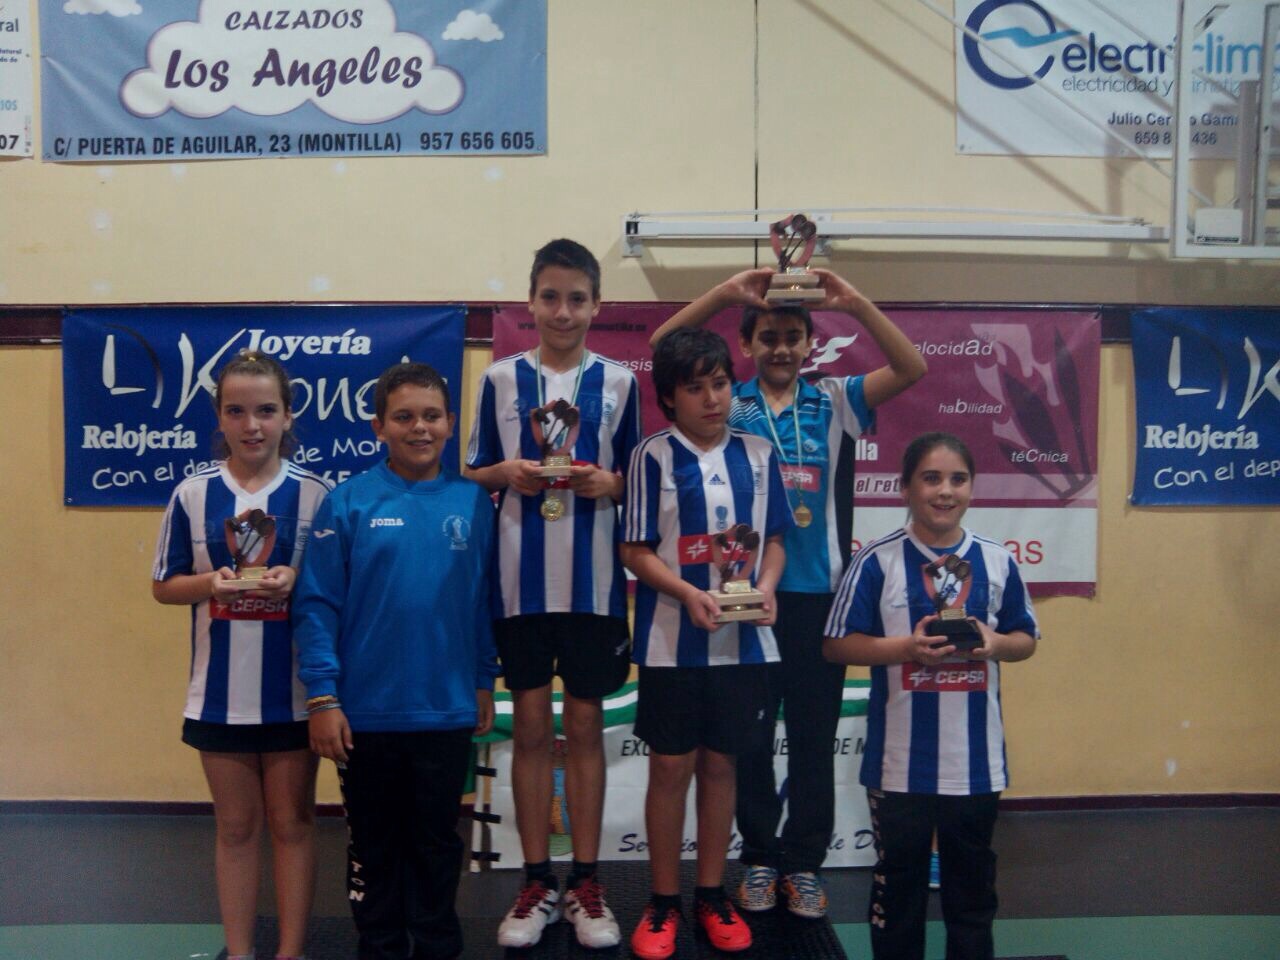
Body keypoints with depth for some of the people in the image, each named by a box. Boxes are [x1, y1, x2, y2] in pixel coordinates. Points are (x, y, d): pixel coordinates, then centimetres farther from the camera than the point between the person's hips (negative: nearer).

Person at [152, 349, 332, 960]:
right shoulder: (192, 494, -1)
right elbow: (164, 586, 6)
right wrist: (210, 582, -14)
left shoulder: (315, 494, -4)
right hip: (219, 691, 1)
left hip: (293, 690, -1)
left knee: (292, 823, 11)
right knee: (235, 827, 13)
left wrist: (296, 581, -19)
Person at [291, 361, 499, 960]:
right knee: (374, 844, 16)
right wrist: (322, 696, -12)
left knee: (437, 841, 16)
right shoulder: (347, 503, -8)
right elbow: (316, 606, -9)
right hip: (367, 712, -1)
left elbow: (484, 600, 5)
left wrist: (484, 681, 7)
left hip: (448, 710, 1)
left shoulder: (473, 503, -2)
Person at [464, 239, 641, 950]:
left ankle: (585, 883, 21)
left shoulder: (618, 382, 4)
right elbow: (472, 473, 9)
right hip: (521, 579, 0)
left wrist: (608, 483, -12)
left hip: (593, 581, 0)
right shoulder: (500, 379, 4)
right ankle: (536, 882, 20)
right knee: (532, 727, 7)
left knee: (585, 726, 8)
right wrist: (507, 473, -11)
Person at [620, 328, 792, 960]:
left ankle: (712, 897, 26)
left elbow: (773, 540, 8)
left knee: (720, 764, 12)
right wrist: (689, 595, -20)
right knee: (671, 767, 6)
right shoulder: (652, 457, -5)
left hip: (744, 642, 3)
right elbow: (636, 550, -6)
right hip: (673, 641, -2)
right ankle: (662, 903, 21)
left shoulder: (758, 455, 4)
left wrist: (764, 589, -11)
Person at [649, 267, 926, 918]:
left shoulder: (834, 402, 6)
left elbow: (912, 369, -6)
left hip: (819, 593, 1)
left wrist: (854, 303, -16)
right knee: (749, 734, 10)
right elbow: (662, 347, -7)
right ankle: (759, 858, 26)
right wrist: (725, 294, -17)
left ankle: (804, 862, 24)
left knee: (814, 734, 9)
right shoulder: (727, 403, 4)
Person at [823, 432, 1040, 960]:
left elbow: (1026, 639, 10)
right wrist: (905, 647, -20)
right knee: (898, 877, 14)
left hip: (976, 757, 3)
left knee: (972, 877, 19)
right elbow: (837, 644, -7)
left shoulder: (997, 561, 0)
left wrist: (995, 643, -12)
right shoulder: (878, 561, -9)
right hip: (900, 759, -2)